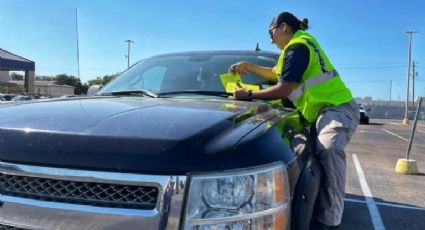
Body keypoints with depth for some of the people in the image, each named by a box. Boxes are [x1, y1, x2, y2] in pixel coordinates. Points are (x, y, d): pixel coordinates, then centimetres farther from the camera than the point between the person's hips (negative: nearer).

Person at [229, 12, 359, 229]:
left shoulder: (297, 47, -12)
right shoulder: (299, 44, 23)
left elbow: (283, 90, -16)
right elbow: (275, 73, 31)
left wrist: (248, 94, -7)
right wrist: (248, 66, 20)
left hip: (337, 108, -12)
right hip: (325, 110, 12)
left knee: (329, 150, -33)